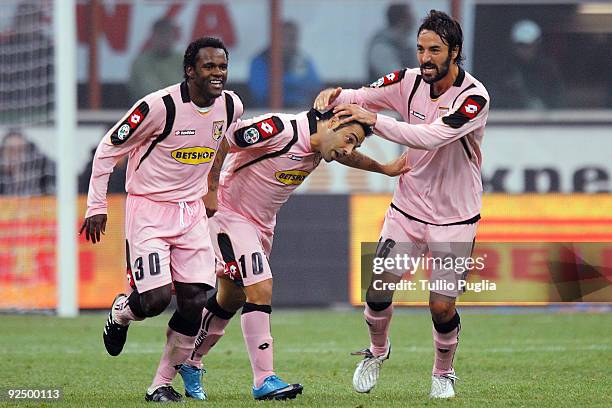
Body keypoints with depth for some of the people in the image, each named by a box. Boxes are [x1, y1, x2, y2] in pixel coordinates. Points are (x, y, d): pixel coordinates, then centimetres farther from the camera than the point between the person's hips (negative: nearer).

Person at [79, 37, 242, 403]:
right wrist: (96, 206, -9)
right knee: (156, 298, -15)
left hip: (192, 211, 5)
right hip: (148, 210, -5)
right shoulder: (160, 106, -19)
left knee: (194, 301, -6)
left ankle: (163, 384, 7)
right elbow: (108, 150, -9)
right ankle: (121, 312, 22)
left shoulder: (231, 106, -1)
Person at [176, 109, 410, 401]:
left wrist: (383, 168, 16)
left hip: (262, 224, 9)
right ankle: (264, 380, -17)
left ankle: (190, 363, 33)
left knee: (232, 299, 16)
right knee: (260, 289, -19)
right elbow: (220, 140, -26)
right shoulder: (281, 130, -29)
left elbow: (346, 157, 22)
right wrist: (210, 189, -23)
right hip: (231, 214, -9)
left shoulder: (319, 146, -2)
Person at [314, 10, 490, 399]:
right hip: (408, 207, 4)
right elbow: (361, 98, 5)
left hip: (455, 217, -4)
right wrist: (334, 95, -19)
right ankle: (377, 350, 27)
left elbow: (432, 137, -33)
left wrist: (374, 119, -38)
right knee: (378, 286, -4)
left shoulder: (474, 97, -21)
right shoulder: (409, 81, -6)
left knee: (442, 306, -6)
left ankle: (444, 373, 22)